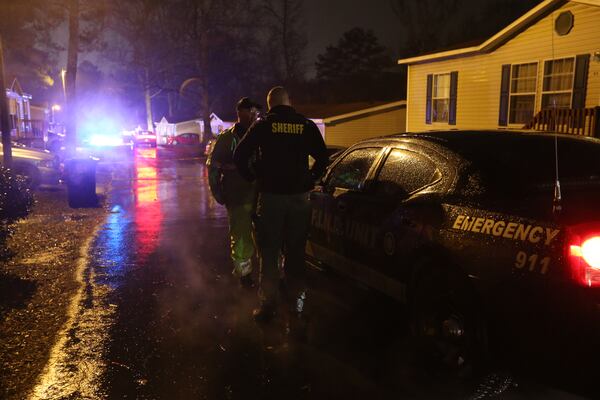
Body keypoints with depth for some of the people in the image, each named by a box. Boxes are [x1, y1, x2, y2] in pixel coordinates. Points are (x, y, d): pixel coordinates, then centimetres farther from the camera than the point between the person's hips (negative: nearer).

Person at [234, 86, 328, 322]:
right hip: (299, 197, 2)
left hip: (271, 196, -2)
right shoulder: (307, 126, 3)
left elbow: (239, 156, -3)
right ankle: (298, 300, 21)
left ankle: (268, 305, 7)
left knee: (269, 254, 5)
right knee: (296, 252, 14)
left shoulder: (262, 125, -2)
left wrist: (253, 178, 10)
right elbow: (322, 158, 7)